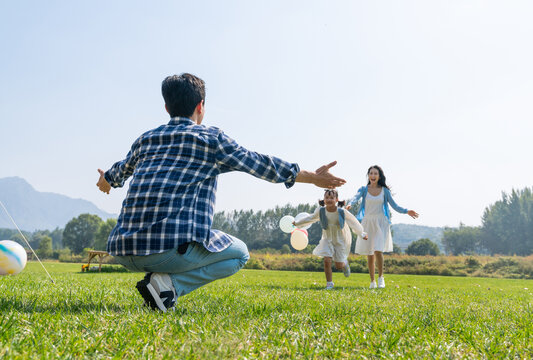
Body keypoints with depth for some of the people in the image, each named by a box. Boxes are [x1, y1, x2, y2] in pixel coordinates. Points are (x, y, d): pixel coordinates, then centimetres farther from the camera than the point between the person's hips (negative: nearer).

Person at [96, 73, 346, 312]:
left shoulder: (145, 139, 19)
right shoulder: (211, 138, 5)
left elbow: (120, 171, 38)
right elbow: (261, 165, 10)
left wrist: (106, 181, 63)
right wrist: (314, 177, 21)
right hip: (173, 245, -6)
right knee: (239, 253, 18)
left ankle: (160, 276, 10)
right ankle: (171, 283, -3)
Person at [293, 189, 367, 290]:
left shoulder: (342, 212, -22)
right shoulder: (321, 211, -17)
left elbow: (353, 222, -6)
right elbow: (311, 218, 4)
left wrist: (362, 234, 5)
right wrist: (297, 223, 14)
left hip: (340, 240, -1)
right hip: (327, 239, 1)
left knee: (338, 266, 2)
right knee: (327, 260, -16)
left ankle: (345, 264, 40)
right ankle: (329, 283, 3)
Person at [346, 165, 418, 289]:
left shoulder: (384, 190, 5)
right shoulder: (364, 189, 4)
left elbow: (395, 206, 6)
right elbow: (356, 197, -16)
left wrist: (406, 211, -10)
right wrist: (349, 204, -37)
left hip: (381, 223, -1)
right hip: (367, 223, 1)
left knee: (378, 250, -17)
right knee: (369, 255, 5)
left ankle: (381, 278, 0)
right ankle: (372, 281, 18)